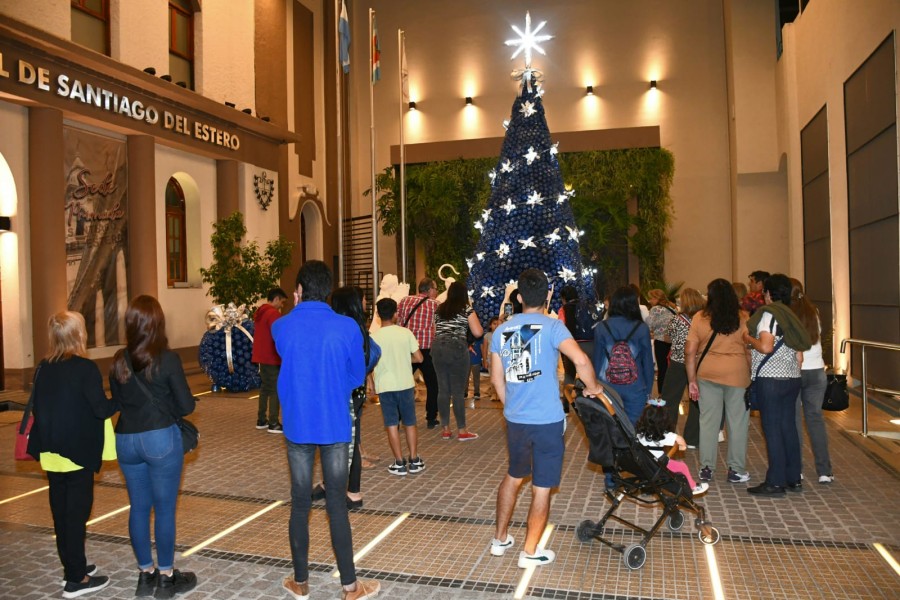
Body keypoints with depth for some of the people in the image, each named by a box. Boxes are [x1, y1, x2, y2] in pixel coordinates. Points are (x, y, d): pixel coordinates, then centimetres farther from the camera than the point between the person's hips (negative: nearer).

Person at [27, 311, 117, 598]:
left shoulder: (43, 368, 4)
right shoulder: (85, 368, -17)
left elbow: (36, 408, 11)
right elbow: (101, 409, -17)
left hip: (51, 452, 7)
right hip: (78, 452, -7)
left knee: (61, 510, 15)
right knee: (77, 512, 2)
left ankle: (72, 566, 29)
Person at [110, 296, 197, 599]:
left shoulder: (119, 361, 2)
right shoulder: (167, 359, -13)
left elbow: (117, 402, 12)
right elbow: (186, 405, -10)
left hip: (125, 440, 5)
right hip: (161, 439, -5)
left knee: (139, 508, 14)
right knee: (164, 509, 6)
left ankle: (146, 574, 27)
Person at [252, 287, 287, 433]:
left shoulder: (259, 313, 13)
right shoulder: (274, 313, -16)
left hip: (262, 357, 9)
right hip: (272, 358, -9)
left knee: (264, 388, 15)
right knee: (275, 390, -4)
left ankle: (261, 420, 20)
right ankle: (273, 424, -3)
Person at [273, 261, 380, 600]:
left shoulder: (281, 327, -6)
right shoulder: (347, 327, -11)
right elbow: (357, 376, 0)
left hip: (297, 425, 2)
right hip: (335, 425, -1)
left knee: (300, 504, 12)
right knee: (337, 504, 6)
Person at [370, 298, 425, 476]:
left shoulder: (374, 337, -8)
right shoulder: (406, 333, -5)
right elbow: (419, 358, -3)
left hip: (385, 386, -1)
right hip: (406, 384, 1)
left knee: (392, 424, 6)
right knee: (410, 423, 13)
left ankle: (399, 463, 9)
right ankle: (414, 461, 17)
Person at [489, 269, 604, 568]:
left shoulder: (501, 331, 3)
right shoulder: (551, 326, -11)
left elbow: (497, 378, 9)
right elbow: (581, 360, -26)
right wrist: (593, 387, -8)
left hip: (515, 419, 5)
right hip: (547, 421, -5)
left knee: (514, 476, 24)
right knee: (541, 488, 9)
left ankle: (500, 539, 34)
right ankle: (530, 552, 21)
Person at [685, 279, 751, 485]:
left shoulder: (700, 318, -2)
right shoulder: (743, 318, -3)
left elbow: (690, 351, -4)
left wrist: (692, 380, 2)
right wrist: (752, 375, 2)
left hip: (707, 373, 1)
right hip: (737, 374, -1)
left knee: (708, 421, 10)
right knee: (738, 422, 9)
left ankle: (706, 468, 17)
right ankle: (735, 470, 16)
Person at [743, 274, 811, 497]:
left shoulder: (768, 313, -9)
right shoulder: (792, 316, 14)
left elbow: (766, 347, -21)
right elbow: (799, 357, 14)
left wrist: (747, 338, -4)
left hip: (770, 378, -8)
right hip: (792, 378, 8)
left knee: (772, 429, -3)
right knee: (789, 427, 13)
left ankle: (776, 482, 1)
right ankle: (794, 479, 20)